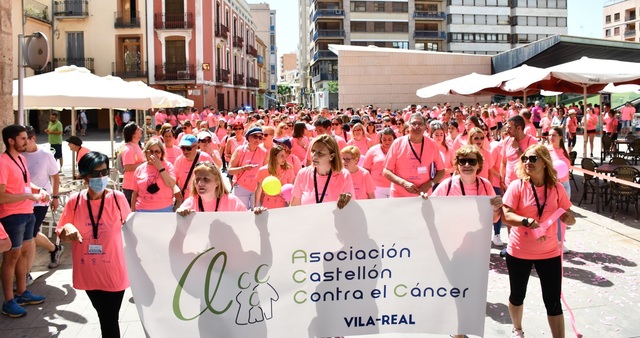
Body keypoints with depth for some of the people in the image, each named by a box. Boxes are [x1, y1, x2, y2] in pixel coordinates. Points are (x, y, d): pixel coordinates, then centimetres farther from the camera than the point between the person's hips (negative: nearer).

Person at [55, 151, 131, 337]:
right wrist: (67, 228, -16)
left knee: (110, 320, 2)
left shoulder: (118, 198, -10)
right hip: (88, 271, 3)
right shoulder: (74, 201, -6)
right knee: (103, 315, 21)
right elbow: (61, 235, 4)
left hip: (113, 271, -2)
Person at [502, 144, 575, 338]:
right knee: (517, 295, 17)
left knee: (553, 302, 3)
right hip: (519, 252, -1)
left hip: (549, 253, 1)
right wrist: (528, 221, -36)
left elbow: (570, 219, 4)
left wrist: (569, 218, -20)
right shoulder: (517, 185, -11)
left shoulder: (556, 188, -2)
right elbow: (506, 216, -19)